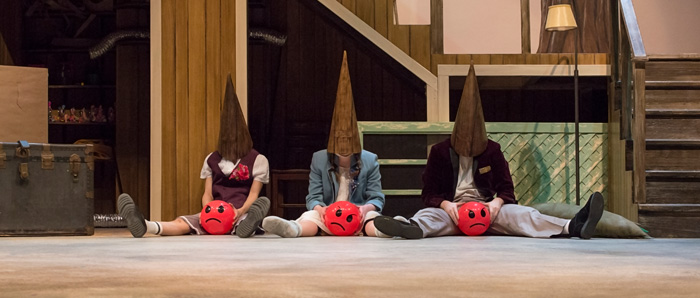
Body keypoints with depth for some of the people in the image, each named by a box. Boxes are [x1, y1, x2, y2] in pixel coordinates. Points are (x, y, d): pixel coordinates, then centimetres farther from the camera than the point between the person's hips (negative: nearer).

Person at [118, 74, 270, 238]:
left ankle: (247, 224, -80)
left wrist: (241, 211, -24)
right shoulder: (212, 159, 21)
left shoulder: (257, 160, 9)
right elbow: (207, 194, 13)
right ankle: (146, 226, -58)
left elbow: (254, 193, -1)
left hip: (241, 214, -3)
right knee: (183, 222, -30)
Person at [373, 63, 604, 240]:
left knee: (516, 213, -29)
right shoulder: (440, 152, 5)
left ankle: (571, 227, -53)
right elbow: (429, 192, 4)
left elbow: (506, 188, 8)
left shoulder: (492, 150, 9)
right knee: (429, 216, -36)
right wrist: (445, 204, -20)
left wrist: (497, 202, -17)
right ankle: (413, 228, -77)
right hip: (451, 210, -1)